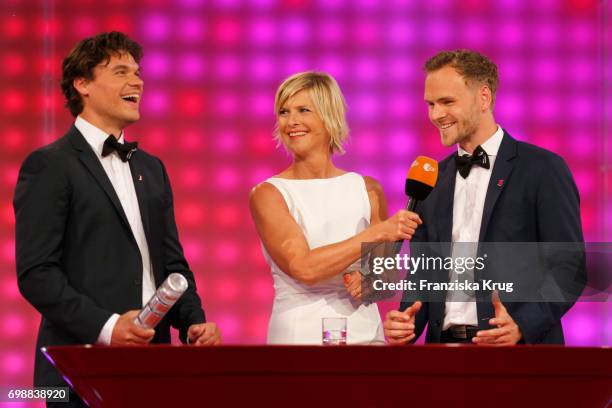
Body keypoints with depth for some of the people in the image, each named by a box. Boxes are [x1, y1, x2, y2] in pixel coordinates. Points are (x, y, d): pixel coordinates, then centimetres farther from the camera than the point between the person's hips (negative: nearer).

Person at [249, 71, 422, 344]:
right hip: (298, 335, -3)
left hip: (363, 332, 3)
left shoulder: (367, 190, 6)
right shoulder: (268, 195, -4)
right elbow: (303, 268, -17)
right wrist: (378, 232, -19)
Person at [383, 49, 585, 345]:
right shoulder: (433, 180, 14)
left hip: (519, 353, -5)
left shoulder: (543, 169, -3)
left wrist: (522, 326, -21)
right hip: (444, 344, 5)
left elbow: (569, 267, -7)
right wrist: (406, 321, -2)